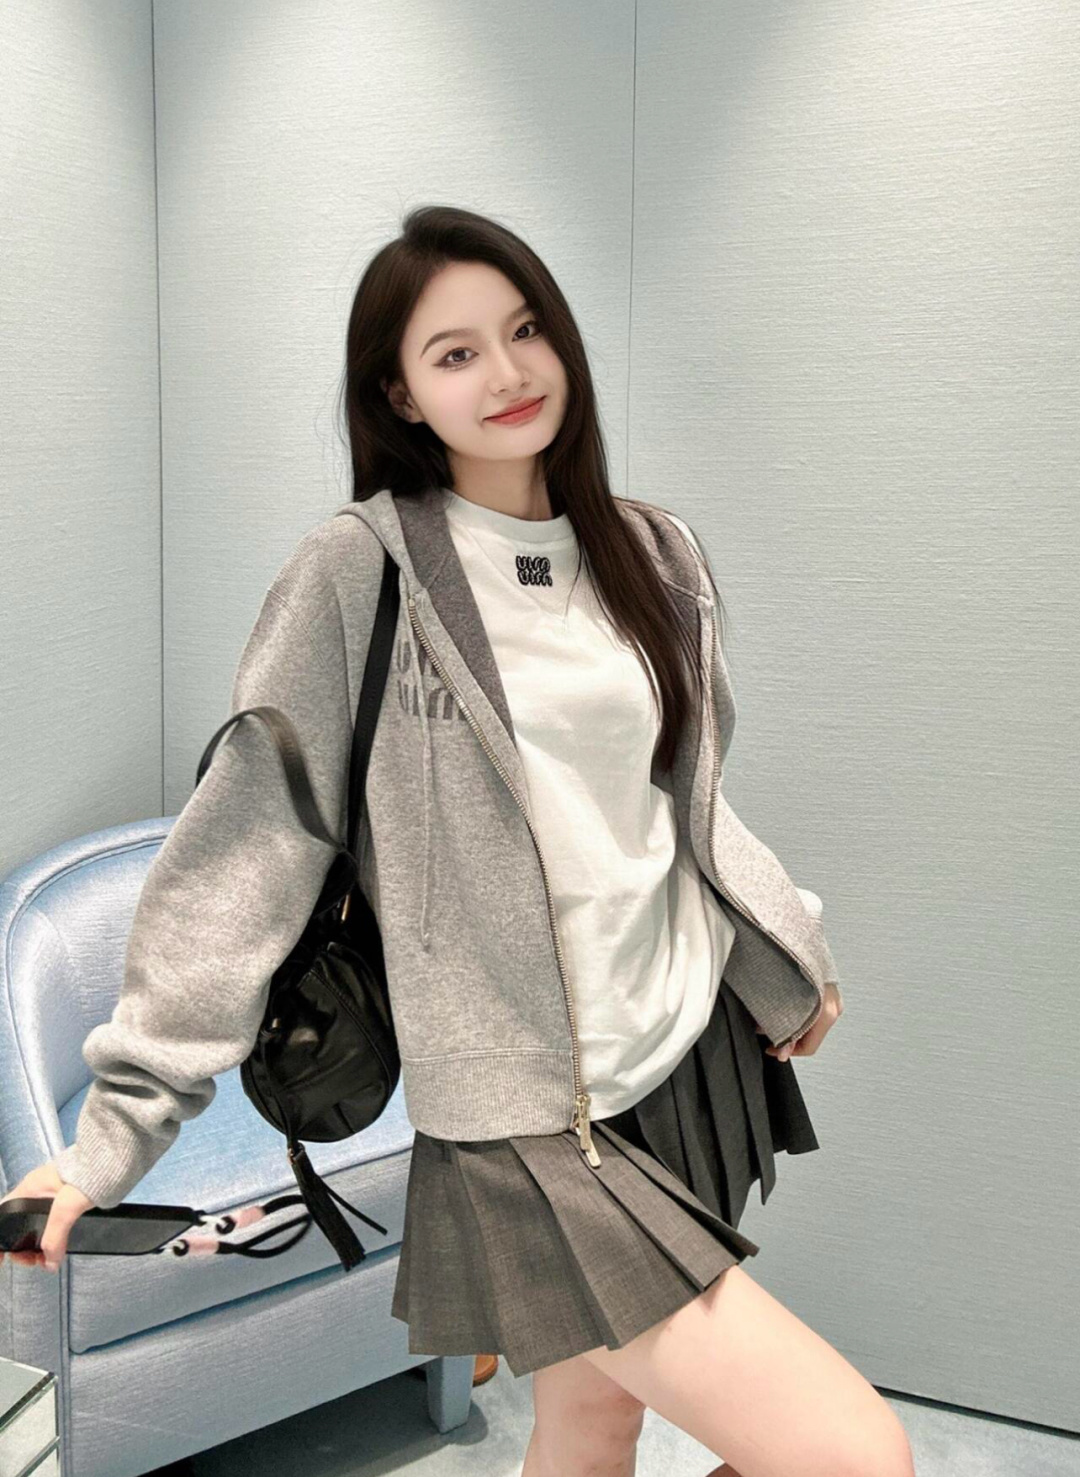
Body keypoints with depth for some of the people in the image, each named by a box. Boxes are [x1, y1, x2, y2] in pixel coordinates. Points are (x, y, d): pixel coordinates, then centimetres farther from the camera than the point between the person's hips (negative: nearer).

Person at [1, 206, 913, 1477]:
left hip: (691, 1051, 6)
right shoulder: (358, 576, -12)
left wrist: (784, 958, 22)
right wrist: (120, 1120, -18)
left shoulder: (653, 556, 7)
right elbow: (242, 850, -14)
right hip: (527, 1115, -6)